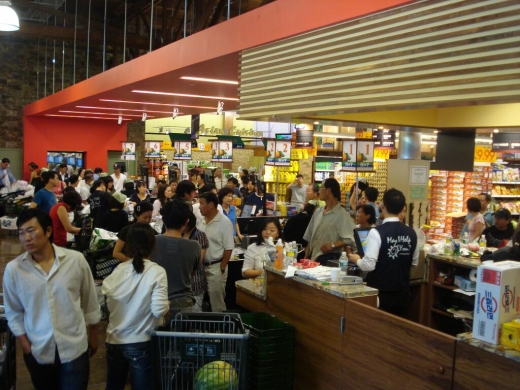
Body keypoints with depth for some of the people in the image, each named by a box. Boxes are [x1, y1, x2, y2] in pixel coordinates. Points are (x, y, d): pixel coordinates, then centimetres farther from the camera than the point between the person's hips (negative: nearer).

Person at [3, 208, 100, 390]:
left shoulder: (76, 260, -10)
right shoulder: (13, 269, -9)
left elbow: (90, 302, 1)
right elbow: (14, 314, 1)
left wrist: (93, 335, 8)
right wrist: (26, 348, -2)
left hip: (74, 348, -1)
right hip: (38, 352, 1)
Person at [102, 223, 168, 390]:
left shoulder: (119, 270, -3)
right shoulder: (157, 272, -14)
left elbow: (109, 305, 1)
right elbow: (159, 310, -19)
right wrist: (166, 306, 1)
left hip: (115, 340, 4)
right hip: (141, 342, -4)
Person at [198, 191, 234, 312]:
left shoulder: (224, 222, -12)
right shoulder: (203, 221, 6)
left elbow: (228, 248, -13)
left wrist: (222, 269, -14)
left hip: (216, 267, -6)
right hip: (202, 266, 6)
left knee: (216, 302, 1)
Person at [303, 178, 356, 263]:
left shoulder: (341, 214, -9)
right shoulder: (318, 212, 11)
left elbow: (351, 239, -18)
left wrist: (333, 245, -24)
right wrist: (306, 258, 10)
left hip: (329, 259, -6)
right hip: (313, 258, 6)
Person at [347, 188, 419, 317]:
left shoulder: (377, 232, -18)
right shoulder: (411, 233, -1)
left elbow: (369, 265, -20)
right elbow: (414, 262, 12)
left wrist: (357, 260, 0)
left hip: (380, 293, -5)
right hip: (403, 293, 5)